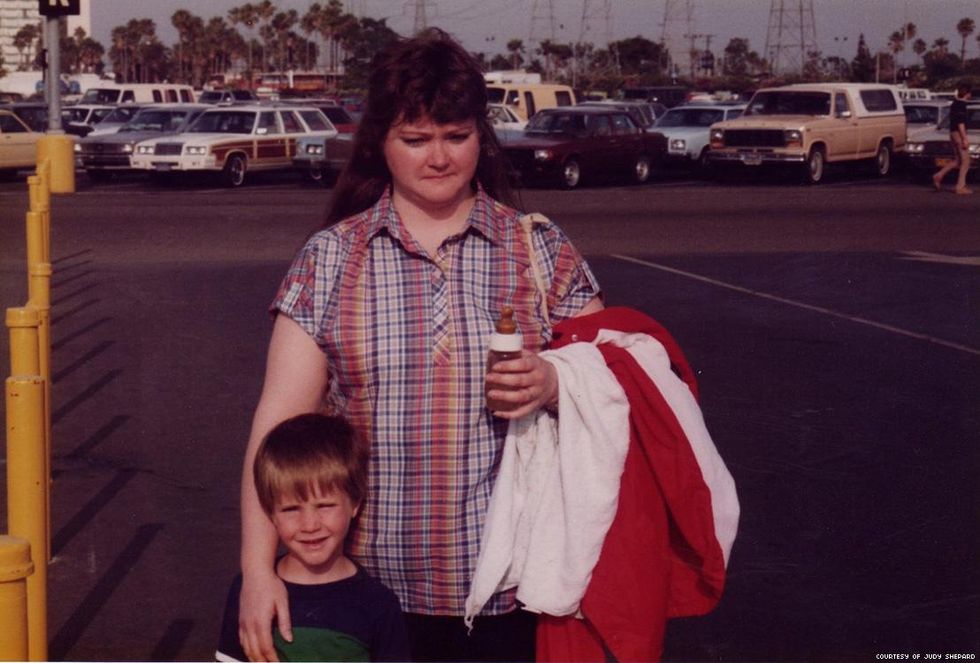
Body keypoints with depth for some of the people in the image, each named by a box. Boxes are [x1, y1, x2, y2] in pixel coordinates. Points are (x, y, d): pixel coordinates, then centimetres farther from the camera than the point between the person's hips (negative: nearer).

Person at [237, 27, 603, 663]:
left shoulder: (542, 249, 2)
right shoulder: (329, 259, 2)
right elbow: (280, 421, -2)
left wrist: (554, 385, -17)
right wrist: (258, 570, -10)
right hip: (375, 587, 0)